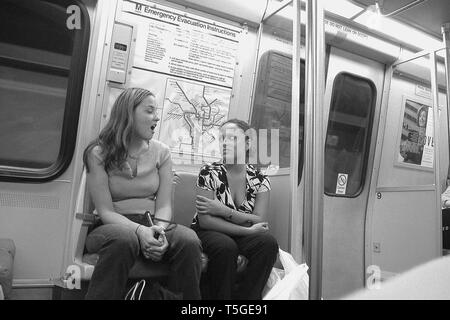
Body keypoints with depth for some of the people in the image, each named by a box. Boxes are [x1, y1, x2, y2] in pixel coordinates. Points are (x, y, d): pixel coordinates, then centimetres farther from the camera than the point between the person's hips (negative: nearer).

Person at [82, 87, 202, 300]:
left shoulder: (161, 152, 5)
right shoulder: (98, 153, -3)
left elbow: (164, 205, -1)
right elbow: (106, 211, -9)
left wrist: (159, 230, -22)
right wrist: (140, 230, -27)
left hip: (152, 226, 3)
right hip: (115, 226, -2)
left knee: (189, 241, -28)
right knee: (124, 239, -38)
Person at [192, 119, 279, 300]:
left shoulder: (260, 180, 0)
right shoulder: (209, 173, -8)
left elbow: (260, 222, -9)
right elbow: (205, 221, -16)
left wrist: (223, 211, -21)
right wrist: (249, 230, -19)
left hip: (242, 237, 3)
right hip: (208, 234, -2)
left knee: (268, 243, -26)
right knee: (226, 247, -34)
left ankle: (244, 298, -12)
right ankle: (220, 297, -12)